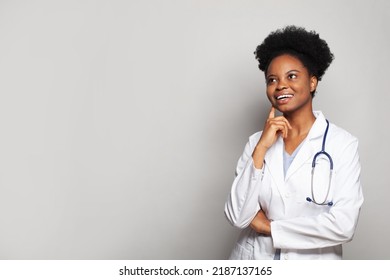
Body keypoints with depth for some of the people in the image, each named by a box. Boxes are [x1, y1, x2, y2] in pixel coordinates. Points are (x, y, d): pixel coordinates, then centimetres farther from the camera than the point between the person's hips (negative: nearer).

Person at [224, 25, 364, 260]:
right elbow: (237, 217, -12)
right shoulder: (258, 141, -4)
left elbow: (344, 225, -20)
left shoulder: (343, 144, -12)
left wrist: (268, 226, -13)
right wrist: (261, 148, -19)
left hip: (312, 260, -1)